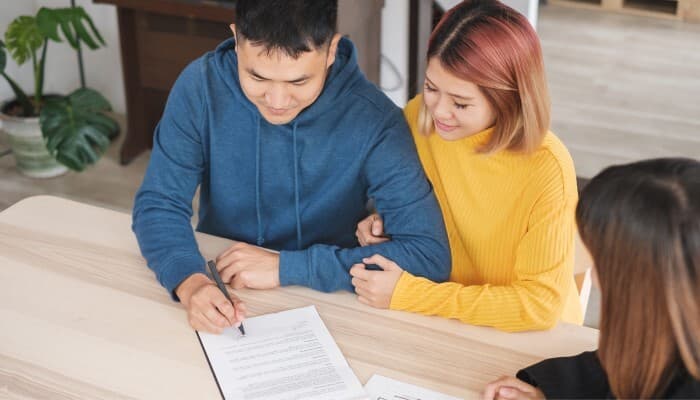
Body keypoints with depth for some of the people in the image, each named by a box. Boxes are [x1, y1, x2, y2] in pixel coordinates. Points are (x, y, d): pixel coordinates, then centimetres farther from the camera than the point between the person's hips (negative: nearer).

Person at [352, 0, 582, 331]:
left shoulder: (546, 169, -23)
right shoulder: (419, 116, -9)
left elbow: (539, 304, -18)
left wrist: (406, 294, -20)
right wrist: (385, 224, -11)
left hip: (526, 339, -4)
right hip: (438, 321, 4)